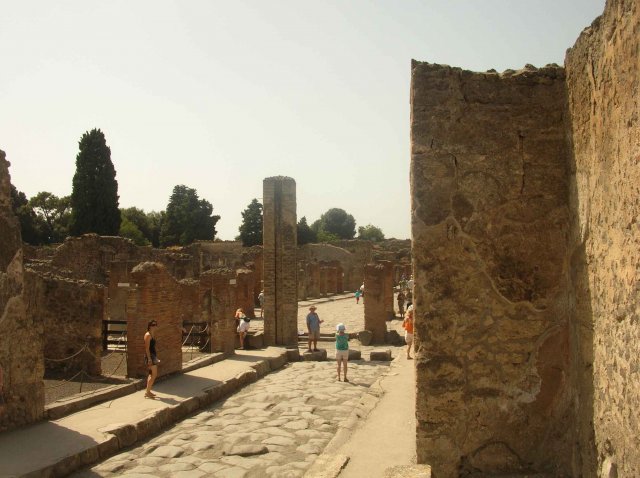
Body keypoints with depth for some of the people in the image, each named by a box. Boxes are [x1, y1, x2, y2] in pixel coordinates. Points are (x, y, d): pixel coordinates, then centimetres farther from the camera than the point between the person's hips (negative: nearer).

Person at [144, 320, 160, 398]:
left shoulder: (153, 335, 14)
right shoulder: (148, 335, -14)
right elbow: (147, 348, -18)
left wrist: (156, 357, 21)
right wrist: (149, 359, -22)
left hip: (153, 355, 10)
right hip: (149, 356, -10)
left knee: (151, 374, 14)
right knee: (154, 374, -11)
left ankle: (148, 391, 21)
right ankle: (147, 392, -6)